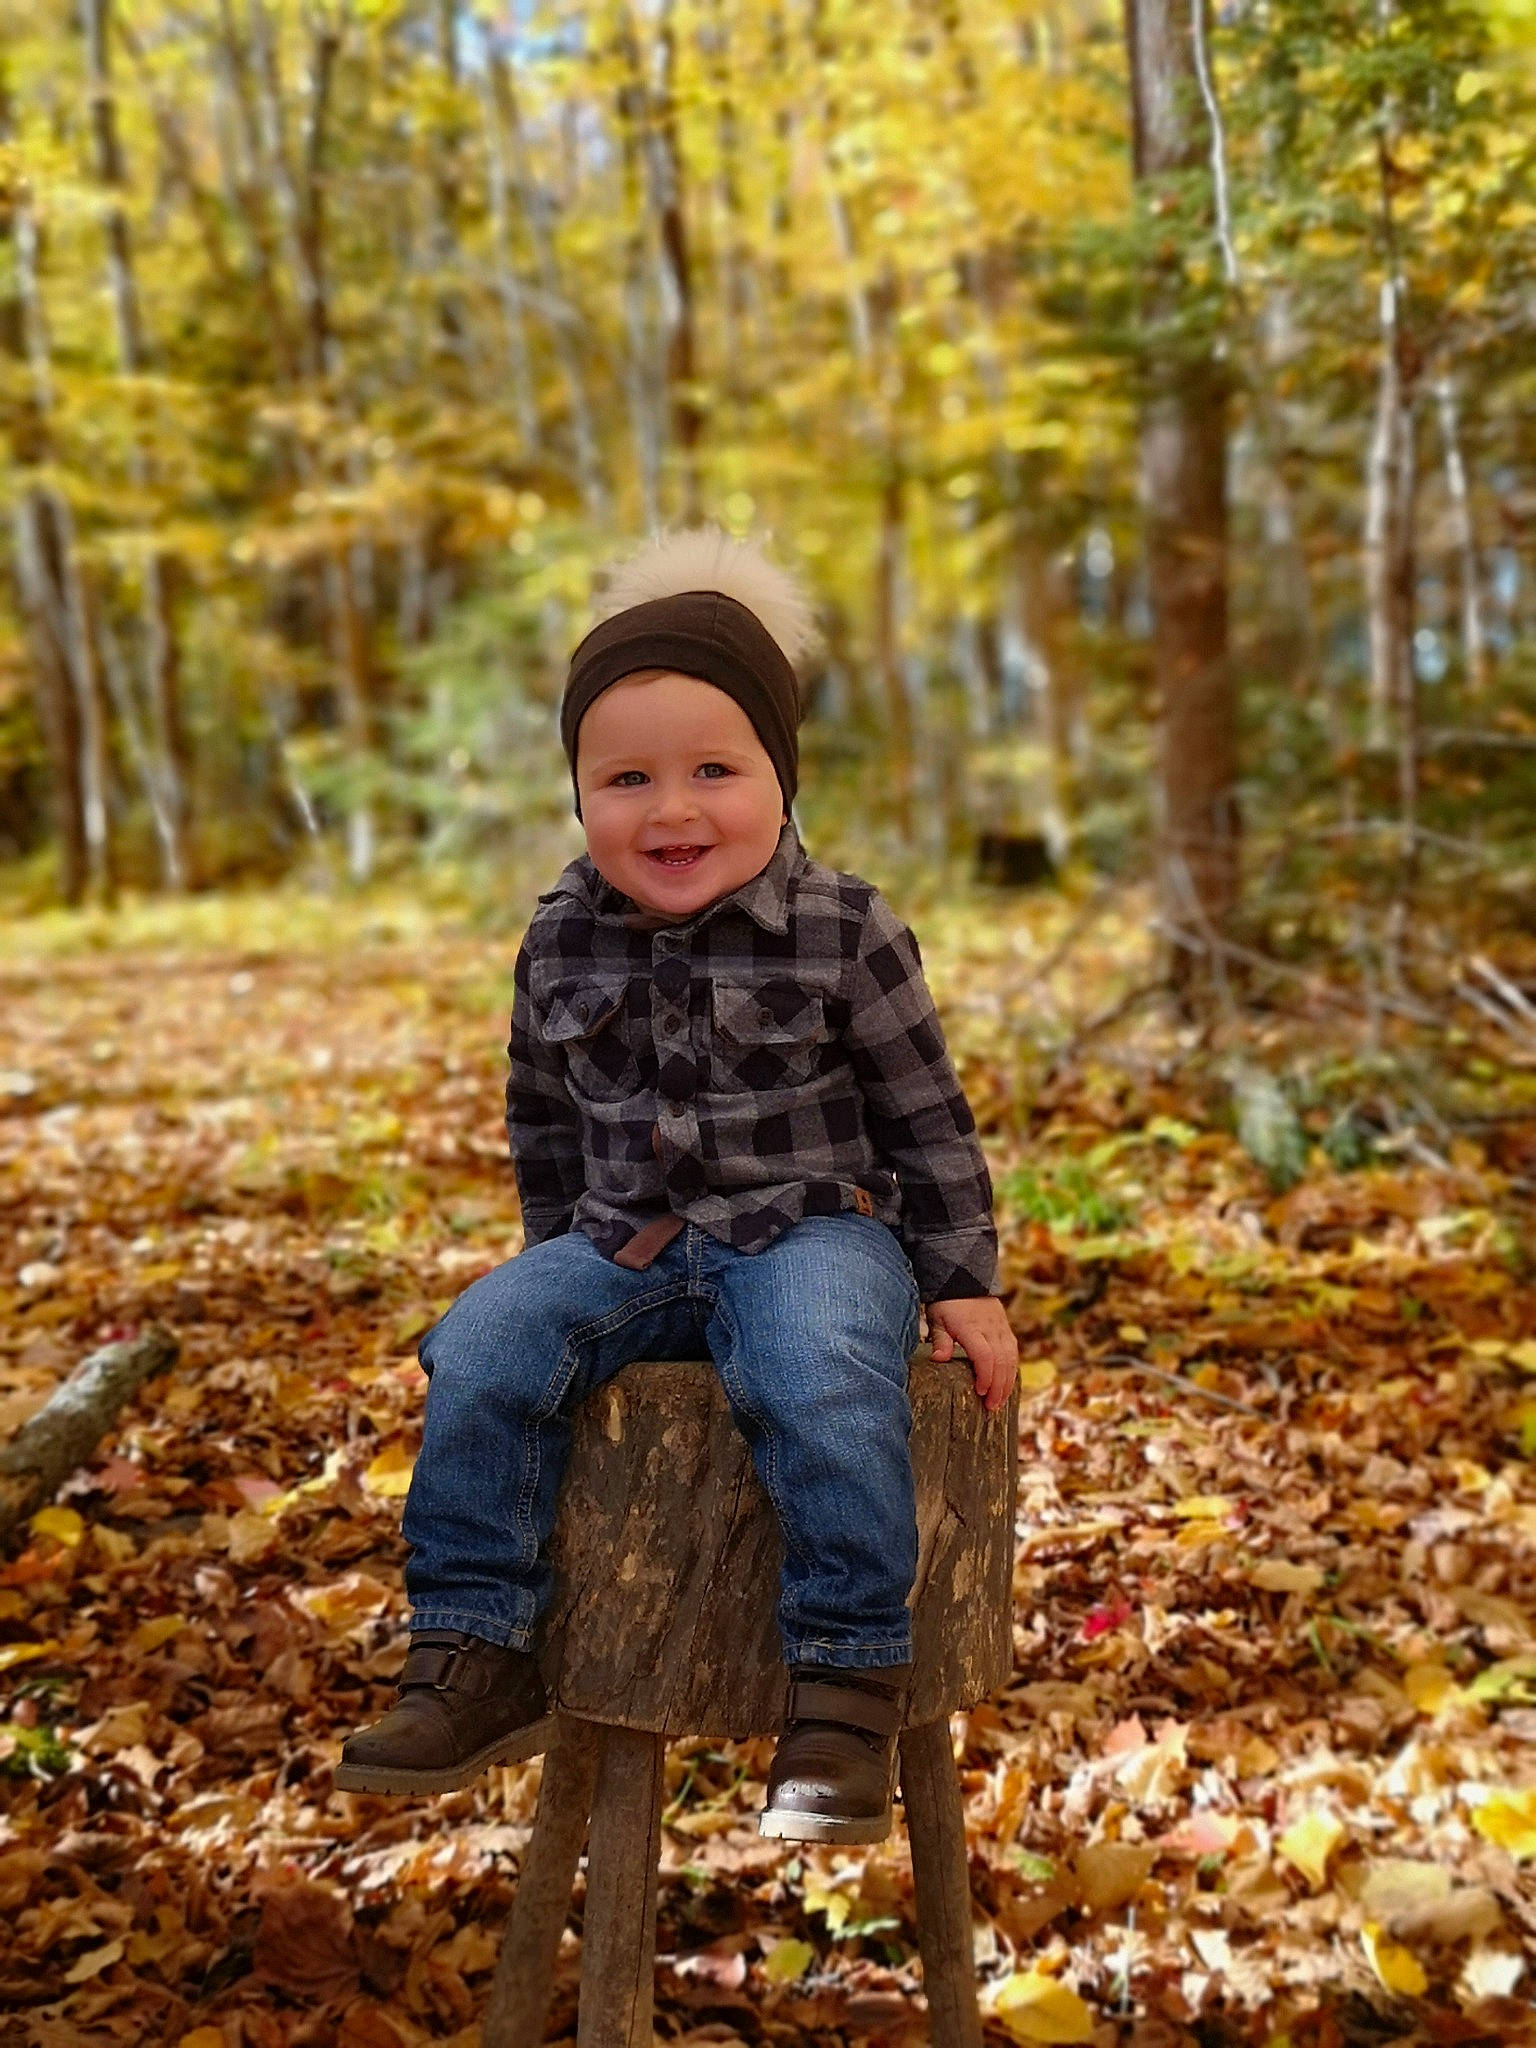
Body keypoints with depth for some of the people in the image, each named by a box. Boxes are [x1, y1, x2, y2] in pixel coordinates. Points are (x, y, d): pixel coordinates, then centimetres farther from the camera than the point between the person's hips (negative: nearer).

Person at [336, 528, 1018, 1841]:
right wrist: (558, 1257, 19)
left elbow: (926, 1115, -1)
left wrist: (963, 1281, -2)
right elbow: (545, 1119, 17)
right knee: (483, 1349, -18)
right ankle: (476, 1659, -6)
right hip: (623, 1245, 4)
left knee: (823, 1379, -34)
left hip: (810, 1230, -4)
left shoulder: (843, 934, -8)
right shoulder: (561, 947, 2)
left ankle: (849, 1681, -21)